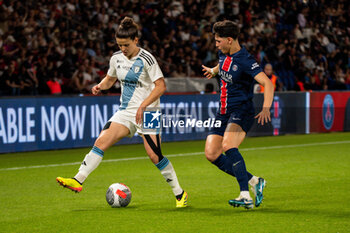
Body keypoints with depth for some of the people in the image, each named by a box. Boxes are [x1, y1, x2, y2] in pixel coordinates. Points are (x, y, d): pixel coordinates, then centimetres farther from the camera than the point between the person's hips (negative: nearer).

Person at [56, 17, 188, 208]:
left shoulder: (146, 59, -13)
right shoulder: (117, 58, 6)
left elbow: (161, 86, -15)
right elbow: (110, 79, 22)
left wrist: (143, 105, -23)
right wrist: (100, 86, -1)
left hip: (146, 113, -6)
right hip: (125, 112, 6)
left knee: (155, 156, -11)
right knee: (101, 141, -11)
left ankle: (179, 193, 4)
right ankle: (78, 180, -14)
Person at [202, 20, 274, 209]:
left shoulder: (244, 60, -18)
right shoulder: (223, 54, 8)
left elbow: (267, 83, -26)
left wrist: (266, 108, -39)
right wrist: (213, 71, 55)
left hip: (241, 111, -9)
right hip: (223, 112, 9)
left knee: (228, 146, -33)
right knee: (211, 154, -4)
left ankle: (245, 196, -32)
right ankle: (253, 181, 7)